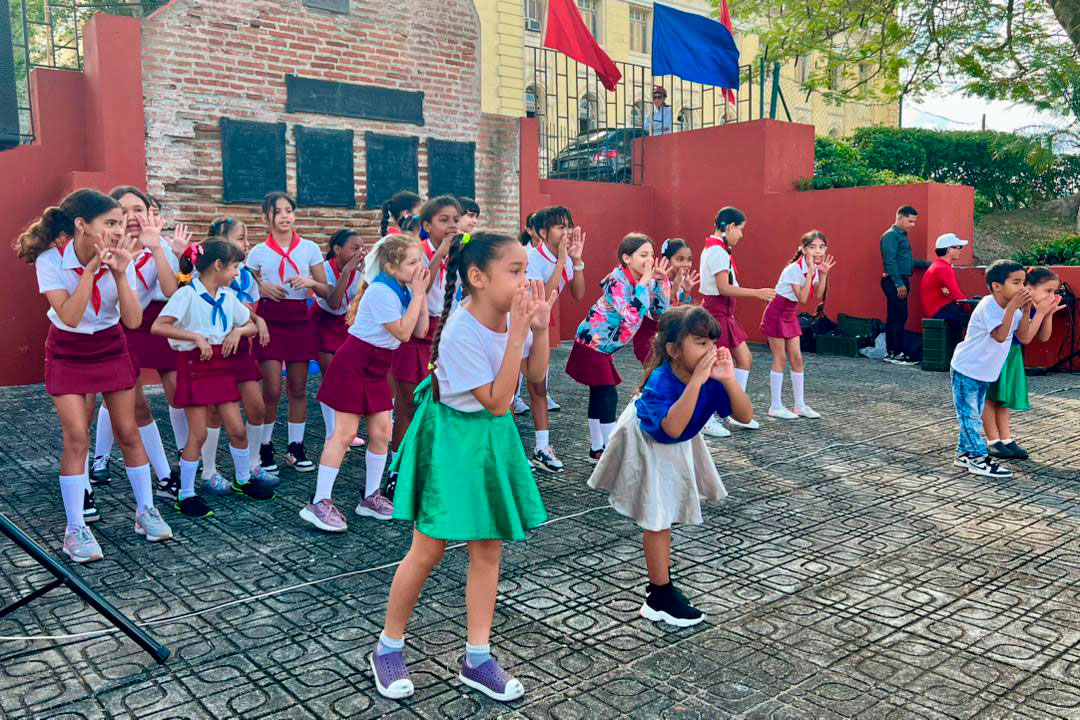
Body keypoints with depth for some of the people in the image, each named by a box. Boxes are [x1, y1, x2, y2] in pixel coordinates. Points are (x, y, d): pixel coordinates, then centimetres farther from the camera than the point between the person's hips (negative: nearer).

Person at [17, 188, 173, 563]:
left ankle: (146, 511, 20)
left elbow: (132, 321, -18)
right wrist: (91, 268, -33)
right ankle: (75, 529, 3)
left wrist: (119, 273, -28)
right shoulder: (51, 259, -21)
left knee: (128, 432, 4)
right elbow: (69, 316, -29)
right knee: (77, 437, -9)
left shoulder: (119, 258, -14)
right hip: (68, 353, -2)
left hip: (111, 348, 3)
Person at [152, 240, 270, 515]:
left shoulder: (228, 297, 8)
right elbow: (158, 327, -20)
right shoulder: (187, 294, -11)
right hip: (194, 365, -6)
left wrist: (238, 330, -3)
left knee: (237, 428, 6)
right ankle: (185, 495, 10)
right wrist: (196, 337, -23)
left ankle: (243, 480, 27)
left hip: (220, 364, 6)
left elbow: (252, 326, 18)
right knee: (198, 433, -3)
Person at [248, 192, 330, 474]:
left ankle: (296, 447, 18)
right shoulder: (258, 252, 2)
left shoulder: (310, 248, 3)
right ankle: (265, 447, 14)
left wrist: (310, 283, -16)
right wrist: (263, 288, -13)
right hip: (269, 321, -1)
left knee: (298, 389, 6)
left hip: (299, 320, 2)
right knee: (272, 390, -4)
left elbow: (327, 291, 4)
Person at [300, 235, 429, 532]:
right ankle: (319, 503, -1)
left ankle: (371, 498, 20)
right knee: (345, 432, -8)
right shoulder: (381, 291, -20)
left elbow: (420, 331, 5)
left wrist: (421, 293, -2)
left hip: (377, 368, 8)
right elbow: (403, 333, -22)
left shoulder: (403, 289, 6)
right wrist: (417, 294, -18)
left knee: (381, 432, 7)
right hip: (354, 364, -8)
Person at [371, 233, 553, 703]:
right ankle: (388, 648, 26)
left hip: (494, 439, 7)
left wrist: (540, 327, -12)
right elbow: (497, 401, -25)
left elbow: (536, 375, 4)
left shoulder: (511, 316, -6)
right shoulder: (460, 332, -26)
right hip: (452, 440, -7)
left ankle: (477, 659, 23)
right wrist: (517, 334, -29)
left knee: (488, 549, 10)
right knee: (428, 550, 4)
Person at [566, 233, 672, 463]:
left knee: (600, 396, 14)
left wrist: (662, 280, -6)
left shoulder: (644, 280, 1)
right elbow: (633, 316, -35)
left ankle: (597, 451, 23)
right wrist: (644, 282, -29)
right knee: (608, 397, -9)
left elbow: (663, 311, 3)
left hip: (603, 346, 9)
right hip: (592, 343, -9)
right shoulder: (617, 280, -23)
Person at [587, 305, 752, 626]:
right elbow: (672, 428, -55)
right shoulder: (660, 382, -39)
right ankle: (659, 598, 13)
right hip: (647, 446, -6)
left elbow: (745, 415, -26)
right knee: (657, 518, -2)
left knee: (665, 513, 20)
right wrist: (696, 381, -55)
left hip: (679, 447, 6)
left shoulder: (711, 378, -25)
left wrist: (728, 379, -41)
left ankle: (660, 581, 38)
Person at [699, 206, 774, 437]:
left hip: (725, 313, 10)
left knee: (745, 358, 11)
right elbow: (723, 288, -22)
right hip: (716, 312, -10)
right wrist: (757, 293, -20)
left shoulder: (716, 249, 14)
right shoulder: (718, 251, -17)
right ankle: (707, 420, 7)